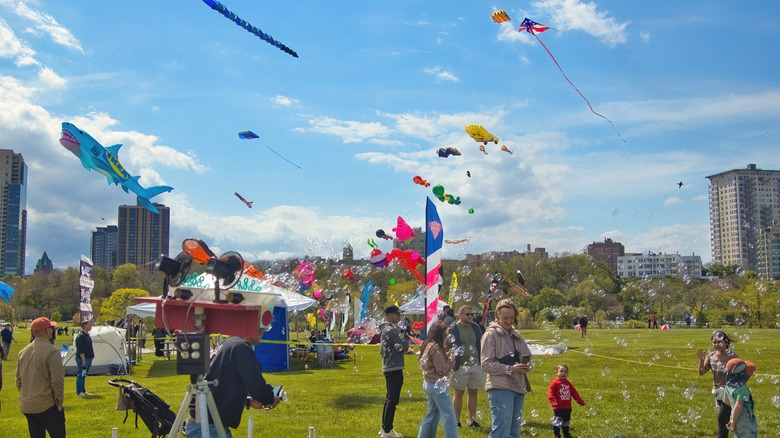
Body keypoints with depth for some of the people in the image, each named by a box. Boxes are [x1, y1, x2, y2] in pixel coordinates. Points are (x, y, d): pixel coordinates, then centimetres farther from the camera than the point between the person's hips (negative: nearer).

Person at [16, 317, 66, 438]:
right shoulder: (51, 351, -15)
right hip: (47, 406, -7)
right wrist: (59, 402, -7)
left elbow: (18, 380, 15)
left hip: (27, 407, 7)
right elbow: (57, 380, -17)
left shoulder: (23, 352, 8)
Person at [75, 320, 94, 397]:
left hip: (88, 359, 10)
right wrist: (83, 359, -23)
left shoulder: (87, 335, 15)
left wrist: (90, 358, 23)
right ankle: (79, 392, 1)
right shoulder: (80, 336, -16)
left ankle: (83, 391, 21)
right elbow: (80, 350, -21)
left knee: (83, 376, 15)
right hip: (82, 359, -10)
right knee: (80, 376, -4)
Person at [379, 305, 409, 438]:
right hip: (394, 368, -11)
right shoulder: (392, 330, -17)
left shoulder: (385, 329, 15)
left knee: (390, 398, 17)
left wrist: (403, 337, 1)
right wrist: (406, 339, 1)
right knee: (392, 399, -5)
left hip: (388, 367, 11)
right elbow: (404, 347, -18)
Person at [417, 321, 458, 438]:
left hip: (429, 384, 10)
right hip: (437, 385, -10)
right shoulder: (435, 348, -21)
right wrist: (452, 358, -9)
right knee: (448, 414, -2)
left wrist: (448, 355, 4)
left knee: (432, 413, 18)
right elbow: (443, 369, -20)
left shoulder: (428, 345, 8)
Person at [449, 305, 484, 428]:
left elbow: (481, 344, 16)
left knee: (473, 393, 9)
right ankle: (456, 421, 13)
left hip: (476, 366, 4)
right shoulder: (453, 329, -4)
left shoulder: (476, 328, 10)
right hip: (460, 366, -4)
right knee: (458, 393, 5)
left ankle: (472, 420, 18)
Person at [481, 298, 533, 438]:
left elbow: (528, 357, 21)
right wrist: (510, 369, -20)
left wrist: (527, 365, -3)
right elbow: (487, 364, -11)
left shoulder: (517, 336, 17)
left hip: (518, 388, 8)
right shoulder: (491, 334, -4)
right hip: (500, 388, -8)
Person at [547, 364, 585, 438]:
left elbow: (574, 393, 17)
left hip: (567, 408, 6)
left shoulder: (568, 383, 11)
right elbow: (550, 392, -17)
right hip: (558, 408, -6)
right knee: (557, 423, -5)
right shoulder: (555, 382, -8)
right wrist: (551, 399, -35)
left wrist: (580, 401, 17)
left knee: (566, 423, 21)